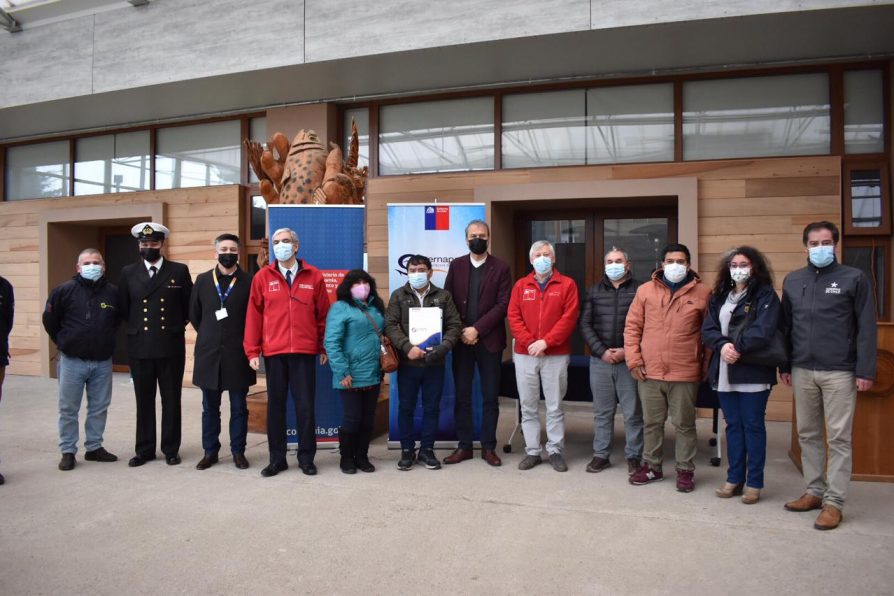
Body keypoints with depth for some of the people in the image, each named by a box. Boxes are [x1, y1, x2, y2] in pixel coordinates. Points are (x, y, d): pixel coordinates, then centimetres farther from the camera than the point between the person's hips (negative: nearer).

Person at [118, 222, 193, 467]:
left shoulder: (179, 271, 1)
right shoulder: (128, 272, 6)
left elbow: (189, 306, 6)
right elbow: (123, 308, 14)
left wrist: (177, 326, 6)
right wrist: (136, 327, 11)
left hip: (171, 346, -1)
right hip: (139, 347, 2)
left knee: (171, 400, 6)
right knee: (144, 401, 9)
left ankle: (171, 449, 16)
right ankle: (144, 449, 19)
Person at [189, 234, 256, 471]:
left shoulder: (249, 281, -3)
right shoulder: (202, 280, 6)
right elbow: (194, 315, 14)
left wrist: (244, 339, 1)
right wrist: (209, 335, 12)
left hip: (238, 354, -2)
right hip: (209, 353, 3)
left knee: (239, 407, 6)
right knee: (210, 408, 11)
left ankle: (238, 451, 17)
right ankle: (210, 451, 22)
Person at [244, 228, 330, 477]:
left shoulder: (314, 276, 4)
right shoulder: (262, 277, 4)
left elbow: (323, 314, 6)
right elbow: (254, 315, 3)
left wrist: (324, 348, 6)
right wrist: (252, 351, 0)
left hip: (305, 352, -1)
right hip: (273, 352, 1)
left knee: (305, 406, 4)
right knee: (275, 406, 9)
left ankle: (306, 458, 17)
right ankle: (277, 459, 19)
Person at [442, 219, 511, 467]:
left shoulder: (501, 268, 1)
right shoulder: (456, 265, 8)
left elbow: (503, 305, -7)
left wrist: (477, 329, -15)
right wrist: (459, 331, -7)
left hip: (489, 340, -2)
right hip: (461, 340, 2)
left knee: (490, 397, 5)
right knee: (462, 395, 6)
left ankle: (488, 447, 15)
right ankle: (464, 446, 16)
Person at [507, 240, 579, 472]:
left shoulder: (567, 284, 2)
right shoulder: (521, 285, 9)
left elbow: (569, 318, -7)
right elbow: (514, 318, 2)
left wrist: (546, 341, -15)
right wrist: (529, 342, -11)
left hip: (556, 355, -2)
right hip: (525, 355, 2)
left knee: (555, 406, 5)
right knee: (528, 406, 6)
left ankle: (555, 451, 16)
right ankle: (532, 451, 16)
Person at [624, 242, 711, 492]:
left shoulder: (702, 292, -1)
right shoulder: (645, 290, 3)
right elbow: (632, 327, 5)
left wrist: (706, 365, 0)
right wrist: (634, 360, -2)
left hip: (685, 373, -2)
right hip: (650, 371, 2)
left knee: (684, 424, 8)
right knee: (651, 422, 13)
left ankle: (685, 470, 23)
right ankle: (652, 466, 28)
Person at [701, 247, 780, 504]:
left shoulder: (766, 295, -2)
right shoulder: (719, 296, 13)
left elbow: (763, 331, -16)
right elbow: (708, 329, 3)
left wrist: (736, 347, -18)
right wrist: (723, 345, -16)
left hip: (753, 373, -4)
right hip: (724, 372, 5)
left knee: (753, 426, 4)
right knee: (733, 425, 12)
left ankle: (754, 483, 14)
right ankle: (734, 478, 21)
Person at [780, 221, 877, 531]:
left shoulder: (854, 278, -1)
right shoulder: (792, 281, 10)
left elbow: (866, 328, -4)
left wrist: (865, 371, -10)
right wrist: (785, 366, 11)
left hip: (840, 372, -4)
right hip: (802, 371, 4)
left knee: (839, 438, 1)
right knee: (808, 435, 11)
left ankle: (834, 502, 8)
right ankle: (814, 491, 23)